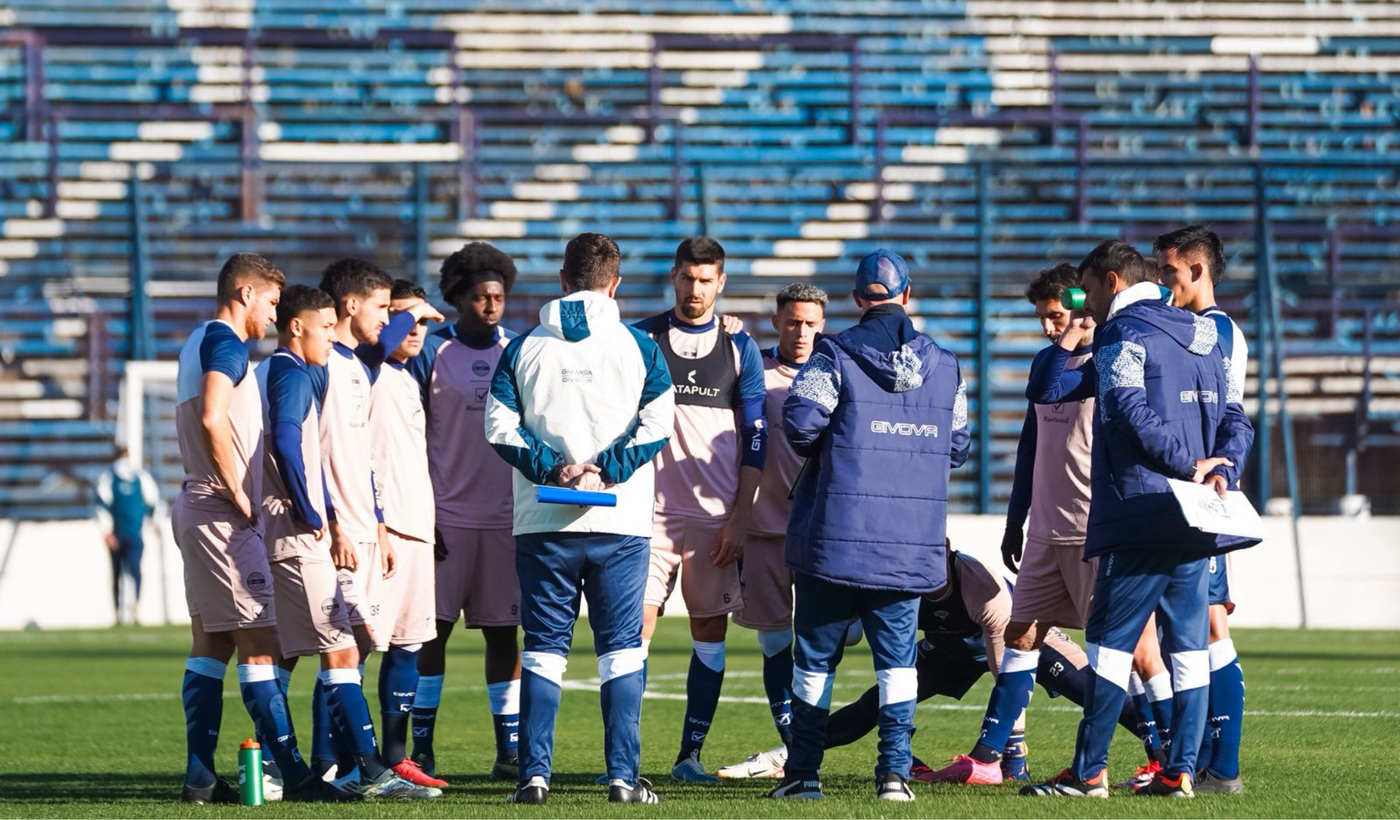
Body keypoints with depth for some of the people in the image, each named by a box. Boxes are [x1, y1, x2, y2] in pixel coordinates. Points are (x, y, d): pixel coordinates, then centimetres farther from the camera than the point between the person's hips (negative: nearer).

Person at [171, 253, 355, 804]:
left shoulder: (200, 342, 18)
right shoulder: (226, 343, -13)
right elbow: (212, 421, -26)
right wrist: (239, 496, -18)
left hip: (197, 509, 10)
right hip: (223, 513, -10)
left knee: (212, 643, 9)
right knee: (258, 643, -10)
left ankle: (200, 777, 7)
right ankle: (293, 775, -12)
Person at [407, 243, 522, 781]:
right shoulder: (431, 353, 0)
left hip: (507, 516, 3)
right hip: (447, 514, -3)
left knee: (502, 632, 5)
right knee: (433, 629, -2)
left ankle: (510, 750, 7)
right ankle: (421, 749, 2)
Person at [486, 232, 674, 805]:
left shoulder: (524, 348, 6)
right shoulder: (637, 346, 2)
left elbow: (499, 426, -2)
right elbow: (657, 425, -7)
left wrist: (549, 469, -5)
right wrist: (602, 472, -8)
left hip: (541, 523, 1)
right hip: (620, 522, -1)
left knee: (543, 649, 6)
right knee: (621, 649, 4)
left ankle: (534, 773, -1)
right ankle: (623, 776, -2)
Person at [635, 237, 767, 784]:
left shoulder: (739, 349, 8)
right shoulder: (640, 340, 6)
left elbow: (754, 439, 6)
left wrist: (740, 519, -1)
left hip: (716, 516, 1)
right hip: (651, 509, -1)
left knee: (710, 630, 3)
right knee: (636, 625, -8)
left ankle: (691, 754, 9)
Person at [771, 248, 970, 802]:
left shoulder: (834, 356, -5)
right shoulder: (945, 365, 7)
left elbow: (800, 422, -14)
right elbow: (958, 446, 11)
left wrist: (821, 453, 7)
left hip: (836, 536, -2)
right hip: (910, 544, 3)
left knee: (816, 655, 7)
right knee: (897, 654, 7)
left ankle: (804, 773, 9)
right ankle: (894, 771, -3)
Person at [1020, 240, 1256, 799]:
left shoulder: (1122, 334, -6)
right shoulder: (1201, 338, 19)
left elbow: (1132, 413, -18)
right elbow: (1234, 420, 16)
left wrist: (1186, 464, -12)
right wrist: (1219, 469, 2)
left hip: (1141, 515, -8)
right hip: (1194, 522, 8)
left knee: (1111, 640, -4)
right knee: (1188, 644, 7)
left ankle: (1089, 772, -5)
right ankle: (1180, 770, 6)